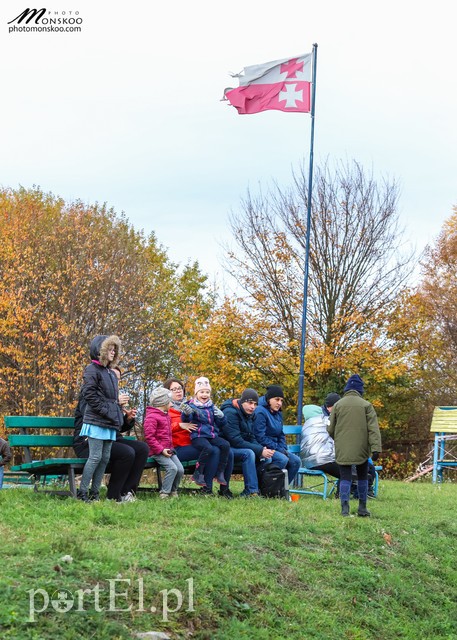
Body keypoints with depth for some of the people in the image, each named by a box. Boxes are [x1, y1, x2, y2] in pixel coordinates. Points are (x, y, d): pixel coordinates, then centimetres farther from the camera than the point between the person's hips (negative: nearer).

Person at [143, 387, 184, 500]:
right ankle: (164, 493, -15)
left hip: (167, 449, 9)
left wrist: (170, 448, 17)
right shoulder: (151, 417, -12)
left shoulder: (166, 416, 19)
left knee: (180, 469, -5)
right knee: (172, 468, -23)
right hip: (157, 452, -9)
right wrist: (161, 450, -20)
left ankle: (173, 491, 12)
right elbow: (149, 436, -17)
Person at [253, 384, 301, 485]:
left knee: (295, 461, -4)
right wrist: (278, 449, -17)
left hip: (276, 447, 9)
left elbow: (281, 435, 20)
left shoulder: (278, 413, 15)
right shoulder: (260, 412, -14)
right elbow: (260, 437, -20)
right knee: (282, 459, -29)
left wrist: (284, 449, 0)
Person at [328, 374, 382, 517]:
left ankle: (345, 508, -11)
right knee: (362, 477, 15)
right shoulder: (366, 405, -2)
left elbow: (330, 429, 7)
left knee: (345, 478, 2)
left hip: (342, 450, 0)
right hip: (361, 449, 0)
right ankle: (362, 508, 17)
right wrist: (376, 448, -12)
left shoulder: (338, 405, 3)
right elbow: (373, 429, -9)